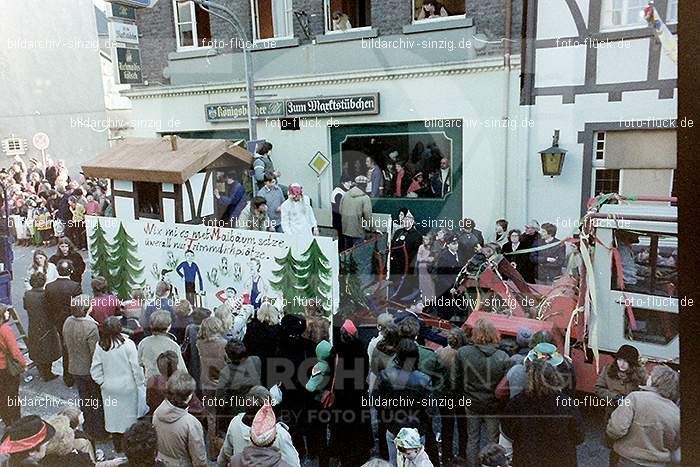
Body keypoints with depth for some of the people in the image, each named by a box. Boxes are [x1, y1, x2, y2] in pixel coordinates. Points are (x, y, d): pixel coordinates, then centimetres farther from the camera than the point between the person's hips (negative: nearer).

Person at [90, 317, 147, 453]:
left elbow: (95, 370, -4)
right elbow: (136, 368, -15)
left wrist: (103, 382, 10)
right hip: (128, 387, -3)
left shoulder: (100, 346, -9)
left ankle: (117, 446, 32)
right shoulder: (127, 344, -20)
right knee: (129, 415, 13)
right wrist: (141, 384, -2)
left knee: (113, 416, 18)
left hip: (109, 388, 3)